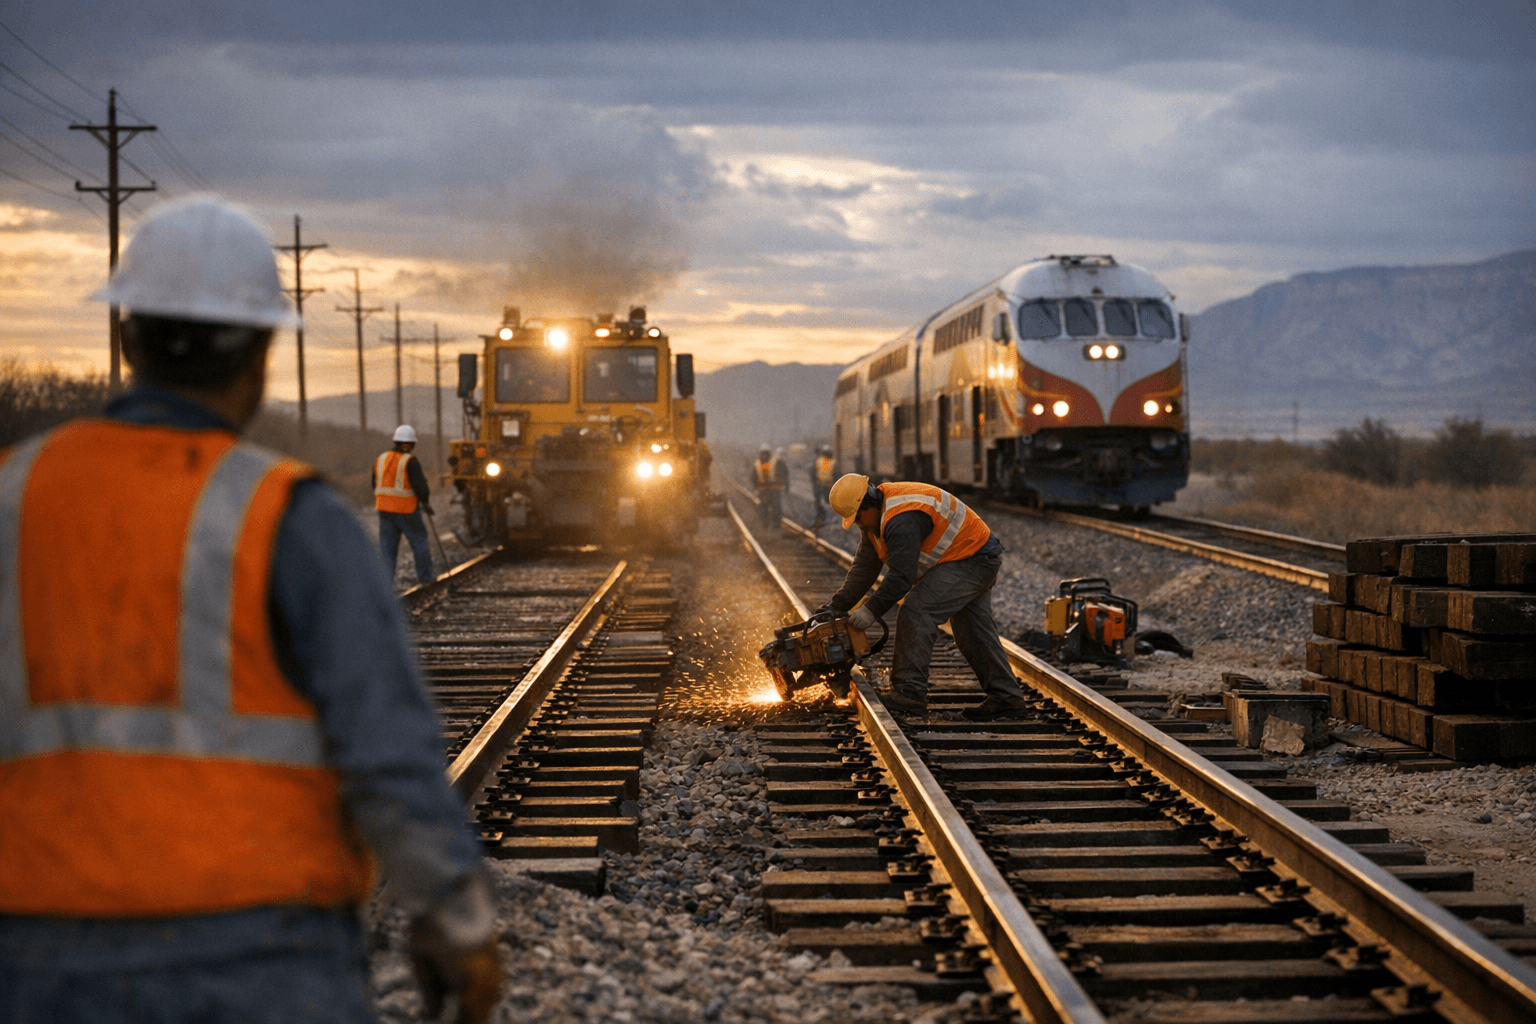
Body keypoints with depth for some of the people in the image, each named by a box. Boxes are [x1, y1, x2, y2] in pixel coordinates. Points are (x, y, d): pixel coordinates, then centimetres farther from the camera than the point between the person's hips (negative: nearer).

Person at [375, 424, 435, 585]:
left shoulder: (380, 459, 7)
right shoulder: (410, 462, -13)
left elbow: (375, 486, 17)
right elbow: (420, 486, -17)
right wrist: (426, 503, -1)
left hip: (385, 510, 5)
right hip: (407, 511, -5)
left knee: (387, 544, 7)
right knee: (419, 541, 10)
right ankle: (424, 575, 18)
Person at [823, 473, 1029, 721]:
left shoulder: (902, 521, -29)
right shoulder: (874, 517, 5)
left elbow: (902, 576, -29)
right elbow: (863, 568, 7)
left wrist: (872, 610, -22)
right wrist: (835, 606, 2)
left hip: (973, 561, -11)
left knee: (916, 613, -17)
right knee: (973, 632, 12)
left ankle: (909, 693, -16)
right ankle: (1006, 698, 16)